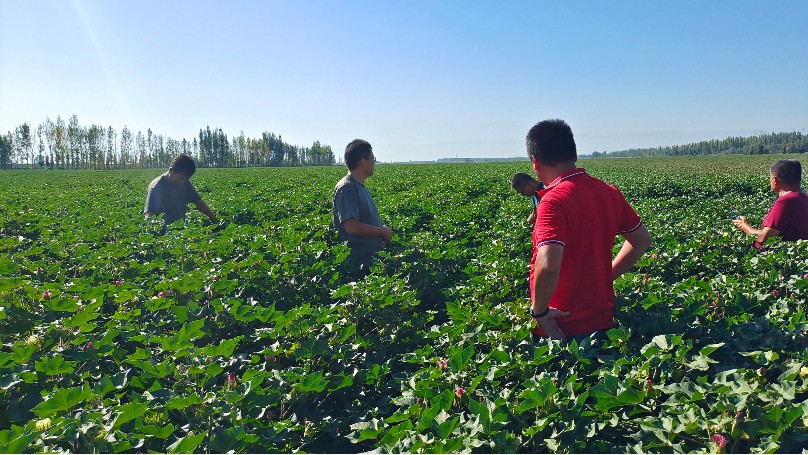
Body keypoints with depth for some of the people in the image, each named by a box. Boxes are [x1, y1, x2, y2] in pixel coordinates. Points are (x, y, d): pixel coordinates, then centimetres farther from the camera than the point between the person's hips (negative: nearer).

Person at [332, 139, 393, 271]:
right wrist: (384, 232, -12)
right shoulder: (346, 188, -16)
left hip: (374, 257, 9)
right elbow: (352, 227, -24)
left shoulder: (361, 187, 16)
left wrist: (384, 233, -1)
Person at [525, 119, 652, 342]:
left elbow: (548, 267, -33)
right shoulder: (609, 192, 2)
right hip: (603, 321, 7)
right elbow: (642, 240, 15)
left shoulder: (554, 201, -22)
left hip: (559, 330, -7)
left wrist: (538, 311, -17)